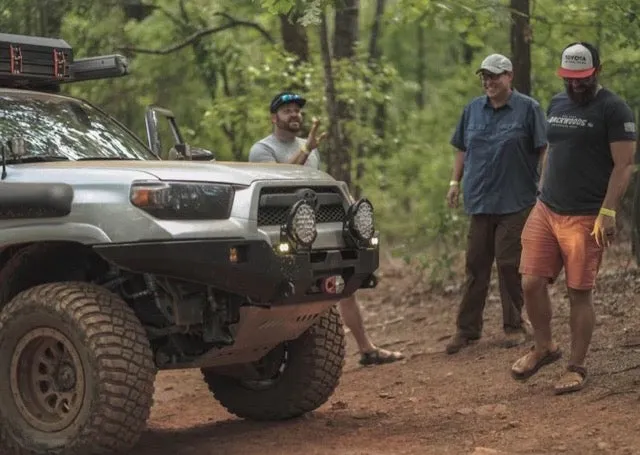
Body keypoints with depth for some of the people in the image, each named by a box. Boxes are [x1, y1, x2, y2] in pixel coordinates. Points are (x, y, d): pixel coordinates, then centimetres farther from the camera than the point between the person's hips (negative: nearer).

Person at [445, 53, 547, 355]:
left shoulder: (528, 109, -3)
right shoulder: (473, 109, 11)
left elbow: (543, 151, -5)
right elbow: (462, 150, 19)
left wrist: (545, 189, -10)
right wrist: (455, 182, 11)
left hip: (515, 202, -4)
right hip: (480, 201, 4)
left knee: (509, 264, -2)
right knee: (475, 265, 6)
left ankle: (514, 325, 11)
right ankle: (467, 328, 11)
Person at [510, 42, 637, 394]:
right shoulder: (556, 104, 14)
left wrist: (608, 212, -19)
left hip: (585, 217, -6)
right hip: (545, 210, 6)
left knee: (579, 293, -1)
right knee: (531, 283, -1)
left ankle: (576, 368, 12)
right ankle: (543, 347, 22)